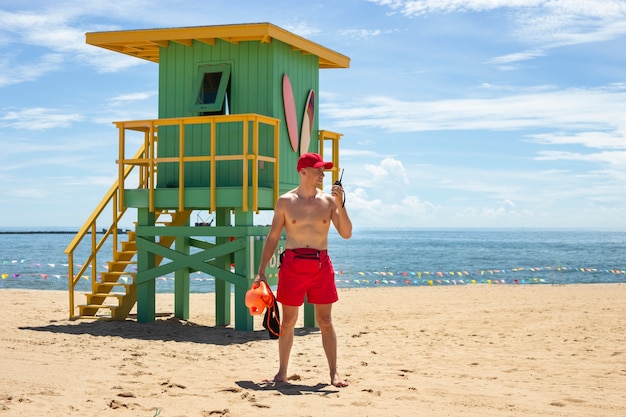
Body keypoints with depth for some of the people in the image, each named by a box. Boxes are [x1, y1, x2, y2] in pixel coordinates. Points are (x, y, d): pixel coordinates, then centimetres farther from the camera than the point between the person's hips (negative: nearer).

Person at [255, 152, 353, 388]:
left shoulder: (328, 201, 5)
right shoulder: (285, 201, 2)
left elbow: (346, 234, 0)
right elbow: (273, 238, 4)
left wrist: (340, 205, -12)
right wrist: (261, 271, 0)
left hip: (321, 264, 1)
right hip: (293, 263, -1)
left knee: (325, 321, 3)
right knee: (288, 320, 5)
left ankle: (334, 373, 8)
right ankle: (282, 372, 16)